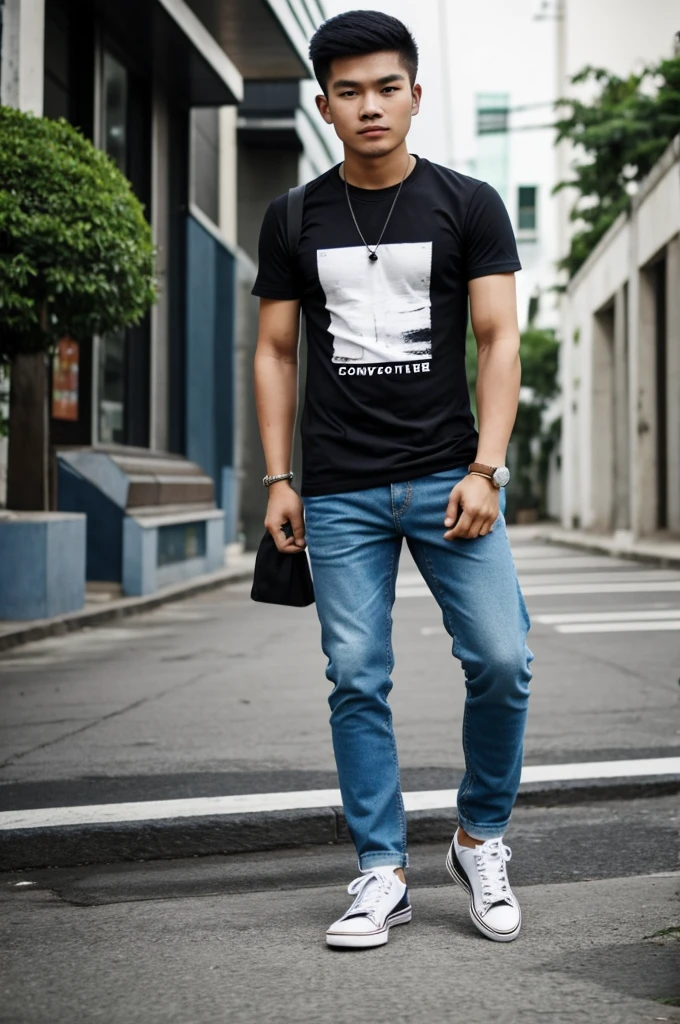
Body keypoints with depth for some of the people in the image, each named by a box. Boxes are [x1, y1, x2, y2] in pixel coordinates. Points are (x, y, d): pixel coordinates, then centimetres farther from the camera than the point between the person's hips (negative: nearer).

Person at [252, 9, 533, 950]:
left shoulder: (468, 205, 4)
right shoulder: (294, 220, 9)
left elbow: (499, 341, -1)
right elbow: (275, 353, 11)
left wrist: (484, 468, -13)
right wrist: (278, 479, 2)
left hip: (449, 477, -1)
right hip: (339, 492, 1)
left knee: (501, 661, -8)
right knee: (357, 682, 2)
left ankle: (481, 841, 15)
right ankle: (384, 873, 13)